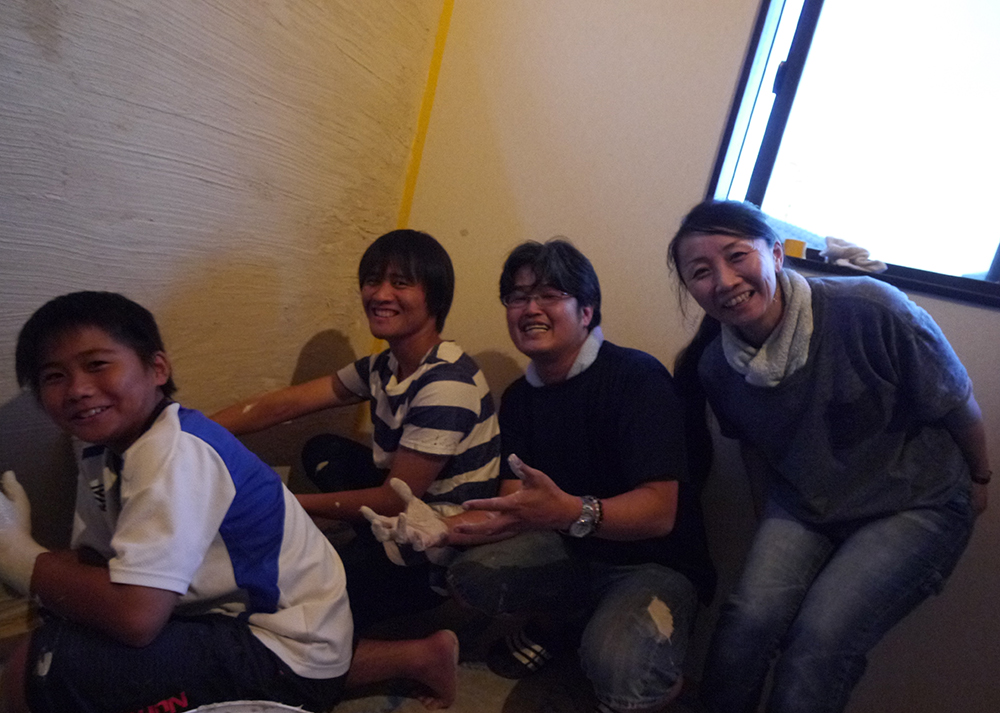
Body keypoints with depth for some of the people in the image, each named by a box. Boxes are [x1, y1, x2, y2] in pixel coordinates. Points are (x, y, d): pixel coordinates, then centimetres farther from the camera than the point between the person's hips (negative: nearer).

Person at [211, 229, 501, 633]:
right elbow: (281, 405, 2)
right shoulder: (383, 368, 2)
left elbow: (394, 501, -22)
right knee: (322, 451, 15)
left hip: (436, 560, -9)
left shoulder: (447, 383, -25)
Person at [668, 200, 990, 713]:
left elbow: (957, 406, -9)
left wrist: (979, 479, 7)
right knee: (748, 618, -19)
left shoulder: (871, 310, -26)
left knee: (819, 641, -21)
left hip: (913, 506, -3)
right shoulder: (715, 366, -11)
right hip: (803, 506, 3)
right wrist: (771, 527, 20)